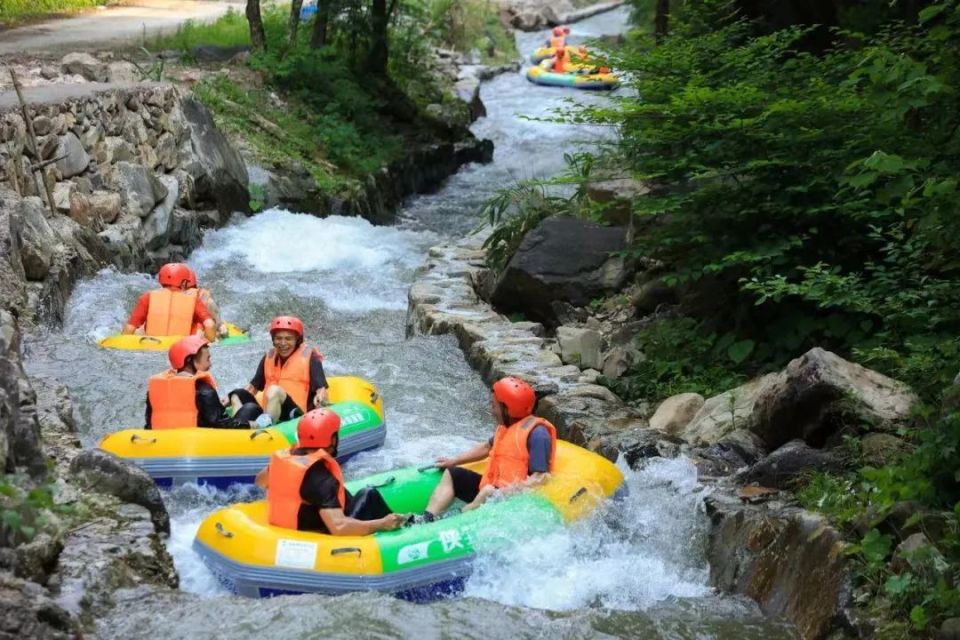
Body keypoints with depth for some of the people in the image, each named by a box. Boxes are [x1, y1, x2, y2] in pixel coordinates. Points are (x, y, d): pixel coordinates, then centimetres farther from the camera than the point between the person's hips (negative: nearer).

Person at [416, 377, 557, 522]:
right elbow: (487, 447, 30)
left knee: (489, 492, -38)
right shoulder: (506, 426, 10)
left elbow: (540, 478, -24)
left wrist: (509, 492, -34)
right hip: (493, 488, 10)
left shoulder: (536, 433, -18)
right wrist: (454, 461, 29)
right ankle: (426, 519, -10)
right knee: (451, 475, 11)